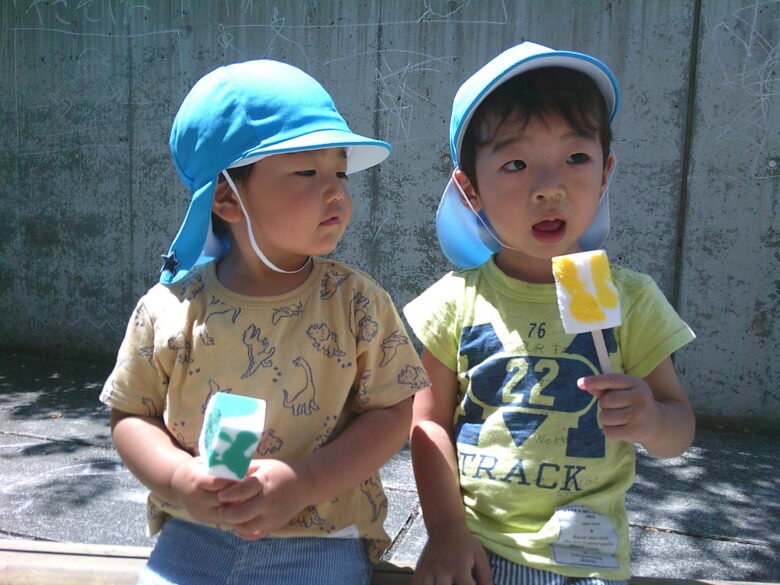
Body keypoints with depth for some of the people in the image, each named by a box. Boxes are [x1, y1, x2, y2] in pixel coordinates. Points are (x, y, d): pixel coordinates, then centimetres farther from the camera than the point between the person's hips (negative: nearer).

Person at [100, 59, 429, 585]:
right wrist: (180, 479, -15)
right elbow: (131, 414, 4)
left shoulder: (357, 302, -8)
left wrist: (301, 484, -19)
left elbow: (391, 412, -7)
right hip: (193, 540, 2)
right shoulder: (169, 309, -6)